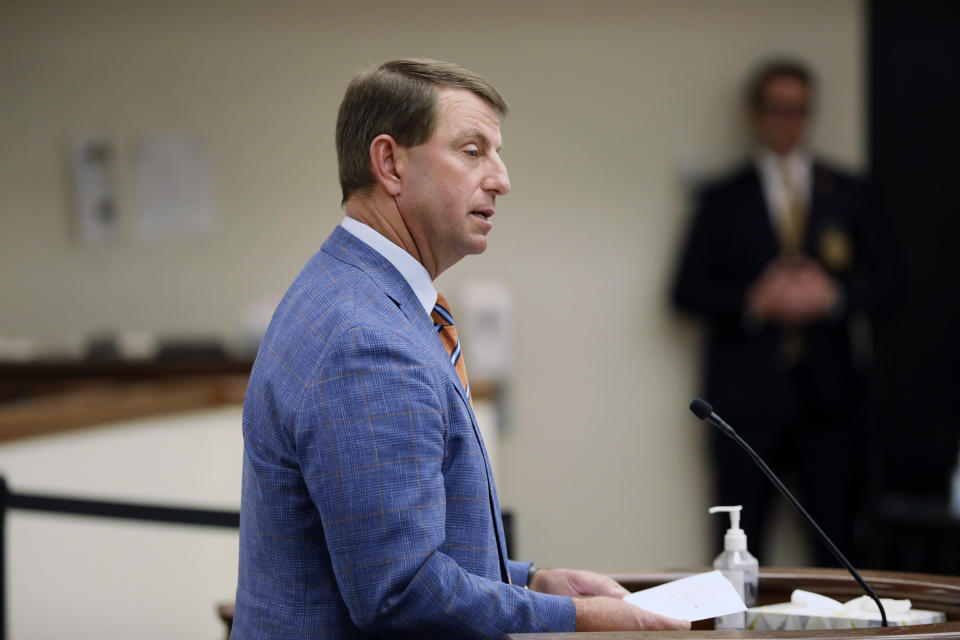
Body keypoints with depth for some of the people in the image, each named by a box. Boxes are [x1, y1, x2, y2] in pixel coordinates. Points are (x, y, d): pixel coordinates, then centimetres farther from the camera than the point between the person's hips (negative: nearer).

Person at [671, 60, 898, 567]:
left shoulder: (847, 195, 13)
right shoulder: (724, 200, 9)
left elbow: (882, 280, 9)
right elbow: (687, 290, 4)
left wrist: (833, 294, -10)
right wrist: (753, 302, -13)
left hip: (826, 391, 1)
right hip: (748, 395, -1)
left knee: (836, 542, -1)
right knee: (741, 548, -2)